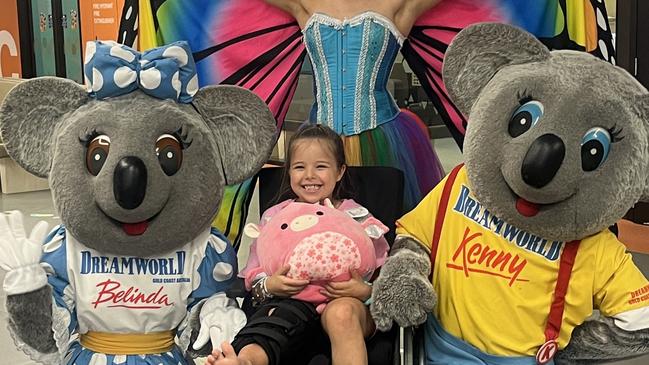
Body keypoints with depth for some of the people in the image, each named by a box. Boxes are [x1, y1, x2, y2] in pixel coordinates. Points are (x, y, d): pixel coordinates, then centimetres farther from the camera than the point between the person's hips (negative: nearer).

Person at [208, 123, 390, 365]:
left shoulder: (358, 217, 13)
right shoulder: (274, 216, 17)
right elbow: (253, 275, 15)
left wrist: (365, 290, -14)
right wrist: (269, 285, -10)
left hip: (345, 300, -1)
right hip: (292, 298, 1)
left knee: (342, 312, -38)